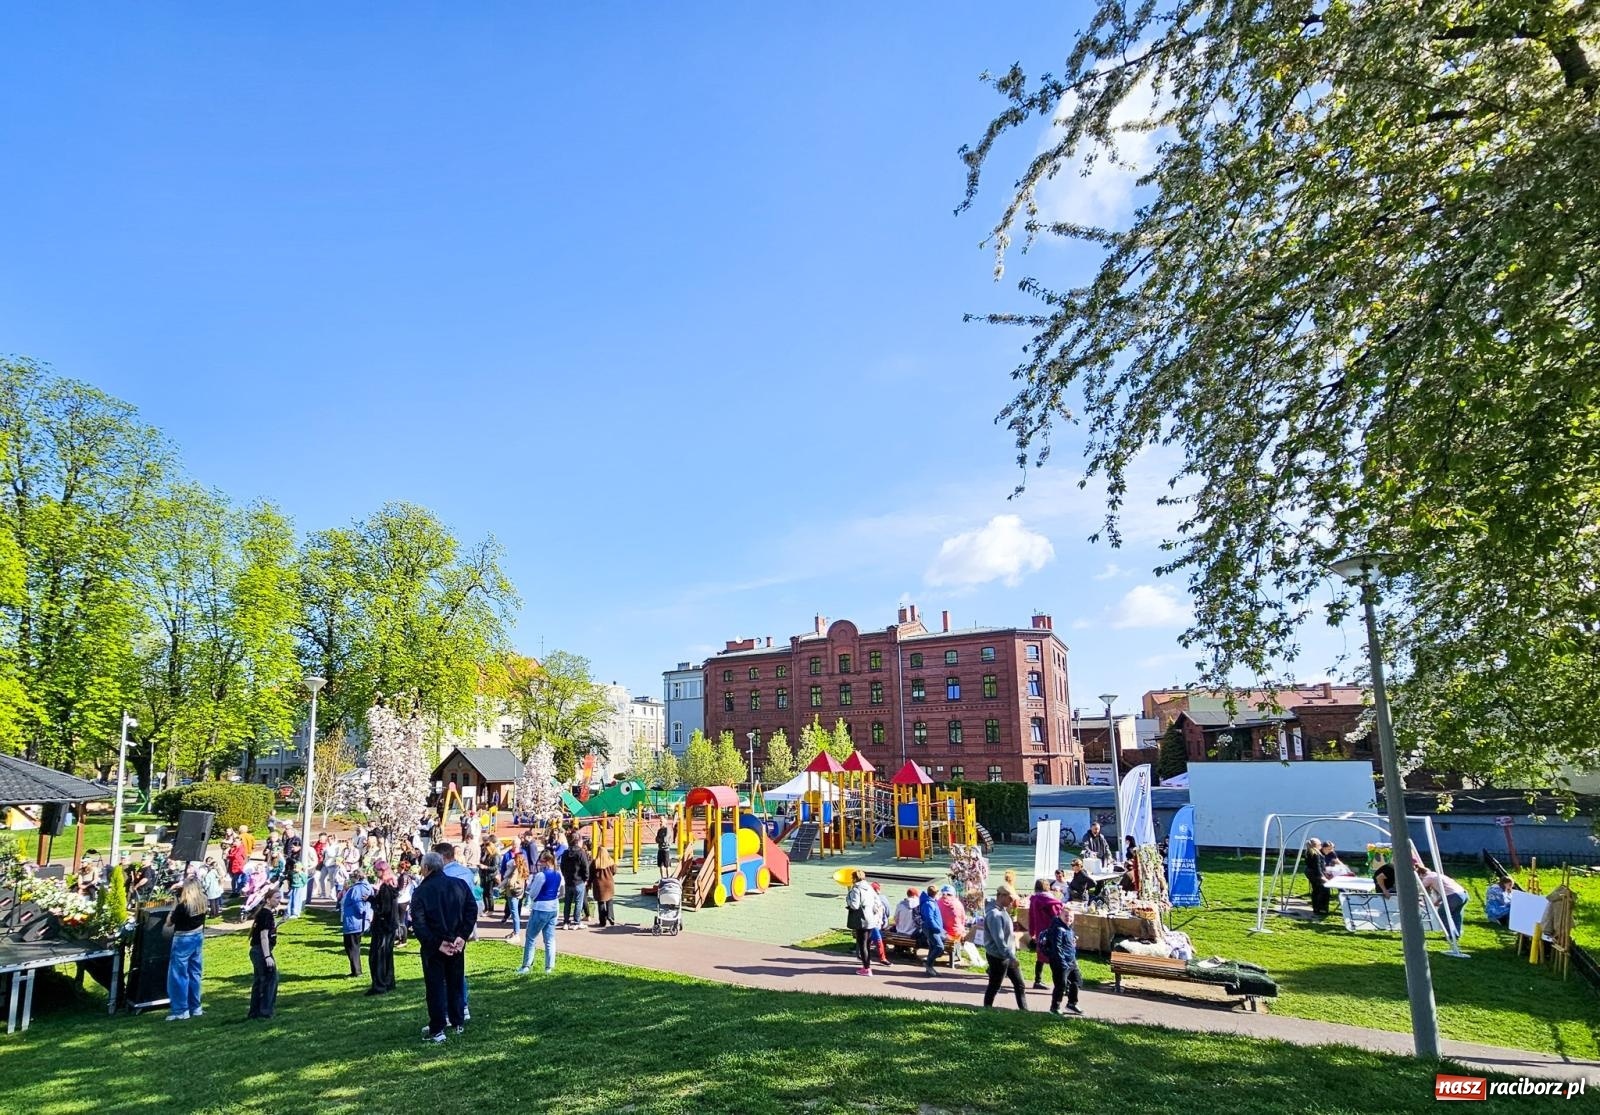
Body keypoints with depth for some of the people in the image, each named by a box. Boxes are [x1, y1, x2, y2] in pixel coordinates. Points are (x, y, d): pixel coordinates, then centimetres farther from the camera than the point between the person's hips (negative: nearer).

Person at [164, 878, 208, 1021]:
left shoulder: (183, 906, -23)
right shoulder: (203, 901, -4)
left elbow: (169, 923, -13)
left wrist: (174, 906, -6)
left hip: (183, 940, -7)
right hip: (198, 938, 7)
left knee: (178, 975, 3)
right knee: (194, 973, 15)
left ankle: (181, 1010, 5)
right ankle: (195, 1008, 22)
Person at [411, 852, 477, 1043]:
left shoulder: (421, 891, -10)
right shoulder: (459, 884, 1)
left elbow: (418, 923, -17)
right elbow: (472, 910, -6)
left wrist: (436, 943, -15)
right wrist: (462, 936, -8)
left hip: (433, 947, -4)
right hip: (456, 944, 4)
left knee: (435, 986, 5)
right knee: (456, 983, 16)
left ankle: (437, 1029, 7)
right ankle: (459, 1023, 24)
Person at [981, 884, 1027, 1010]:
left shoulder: (1002, 910, 7)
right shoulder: (994, 914, -24)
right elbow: (999, 940, -27)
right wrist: (1011, 956, -27)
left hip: (1008, 955, 9)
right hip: (998, 956, -9)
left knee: (1019, 984, 15)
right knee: (994, 987, 4)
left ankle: (1024, 1010, 24)